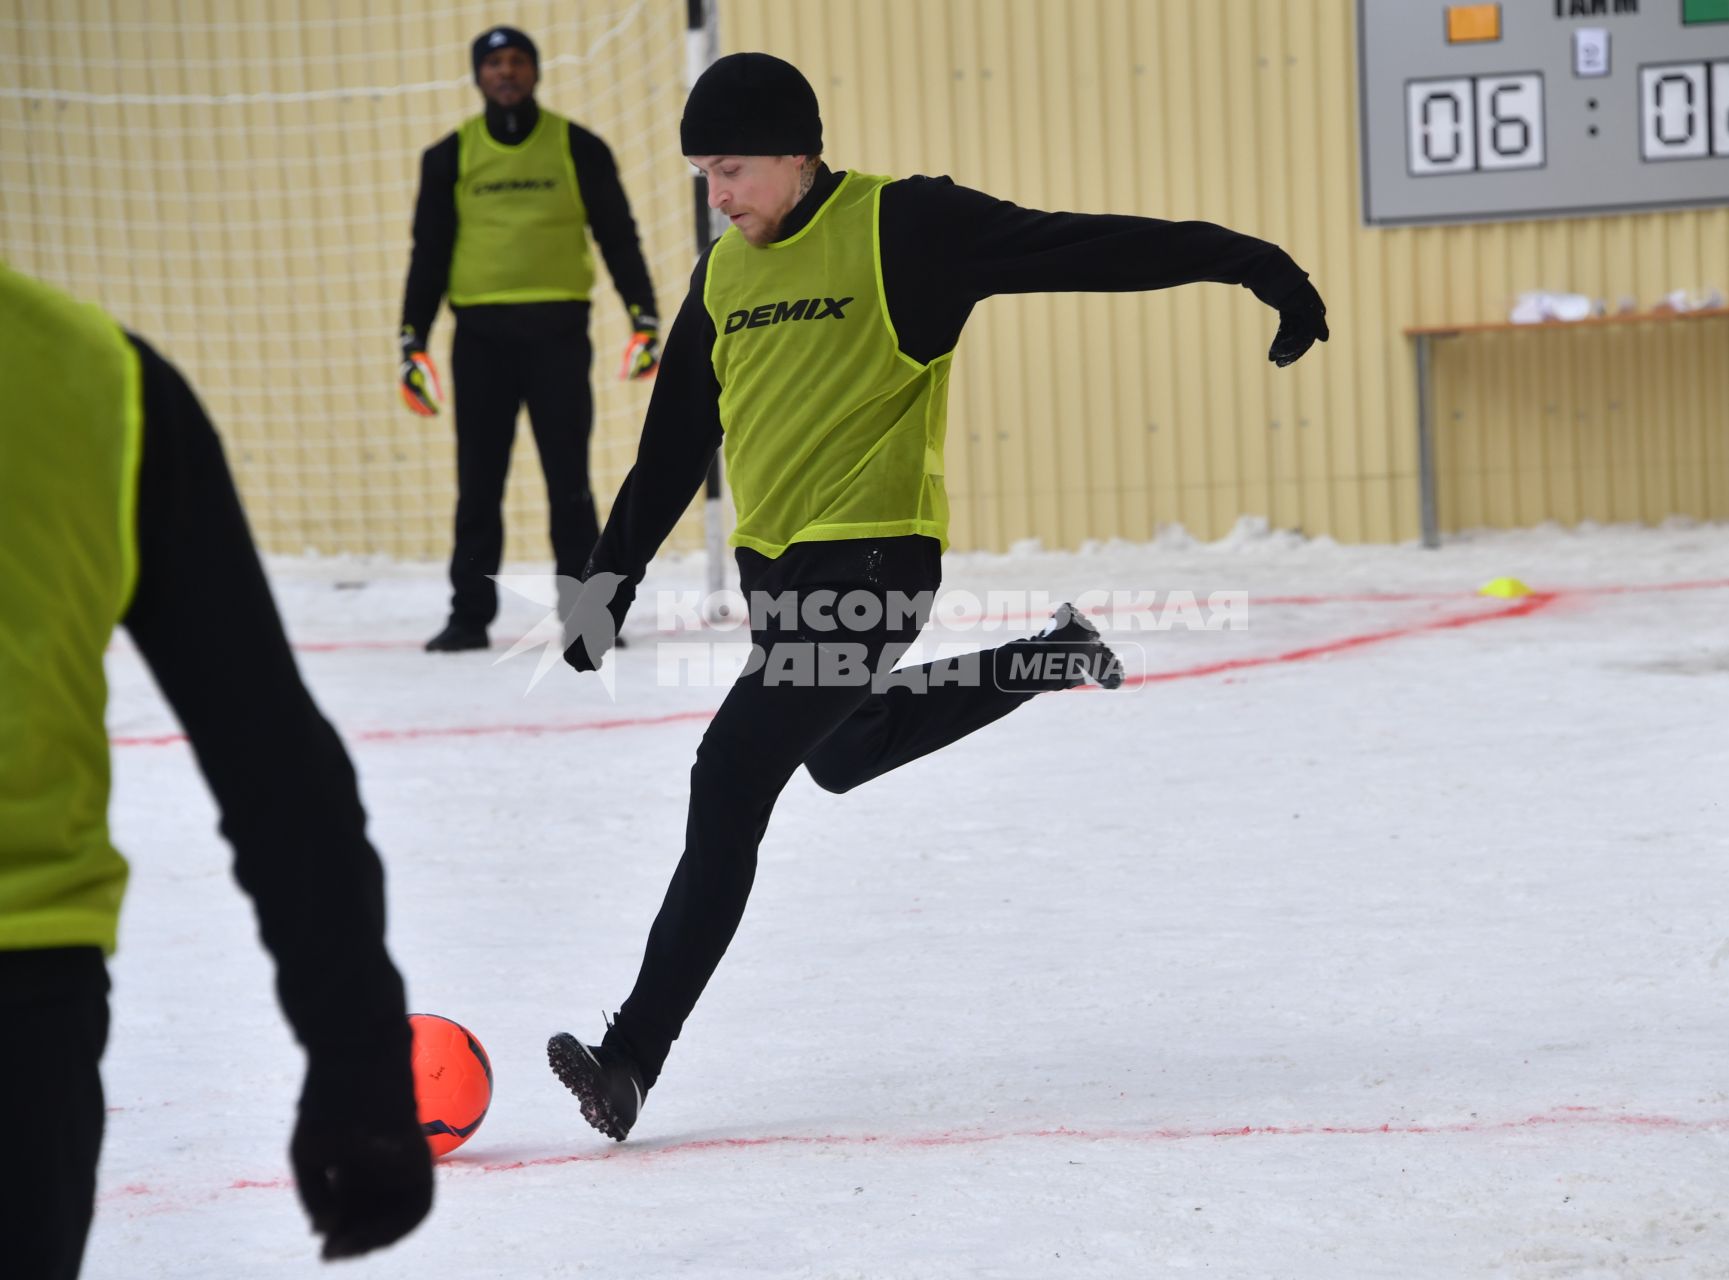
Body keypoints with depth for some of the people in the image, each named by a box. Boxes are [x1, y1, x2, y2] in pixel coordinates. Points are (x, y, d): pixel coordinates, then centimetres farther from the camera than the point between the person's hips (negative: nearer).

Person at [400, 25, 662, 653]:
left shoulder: (578, 148, 4)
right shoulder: (450, 157, 6)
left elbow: (617, 236, 6)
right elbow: (429, 250, 9)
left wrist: (644, 318, -2)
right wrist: (413, 340, 3)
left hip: (558, 332, -1)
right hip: (481, 334, 1)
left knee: (568, 478, 1)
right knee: (479, 480, 3)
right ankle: (470, 614, 8)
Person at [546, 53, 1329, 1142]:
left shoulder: (902, 226, -11)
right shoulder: (725, 274, 10)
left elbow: (1083, 248, -13)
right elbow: (674, 444, 18)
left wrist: (1249, 263, -16)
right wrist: (612, 576, 17)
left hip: (871, 557, -9)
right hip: (775, 563, 9)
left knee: (731, 786, -16)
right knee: (843, 757, 26)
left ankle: (635, 1055, -16)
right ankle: (1055, 657, 42)